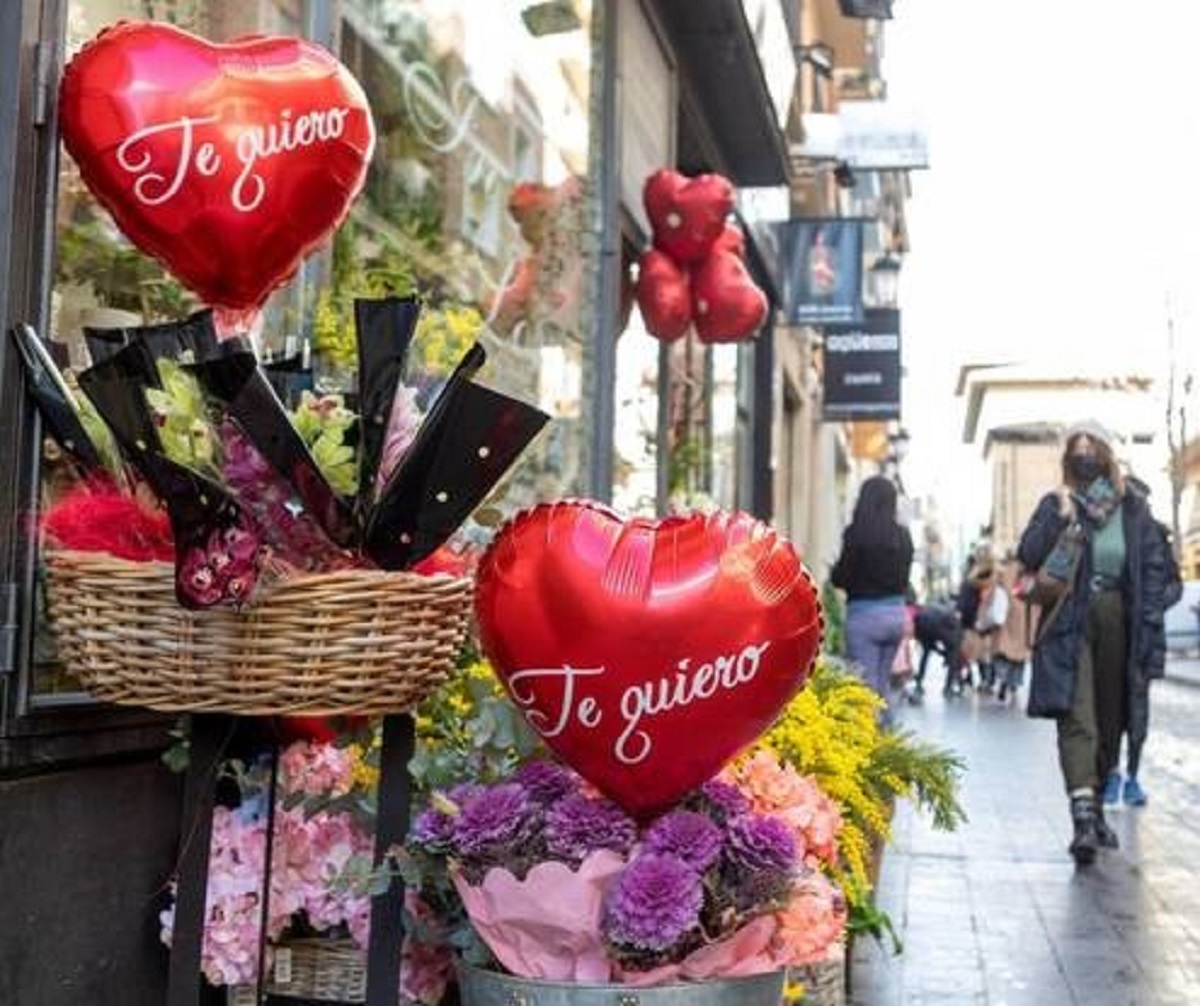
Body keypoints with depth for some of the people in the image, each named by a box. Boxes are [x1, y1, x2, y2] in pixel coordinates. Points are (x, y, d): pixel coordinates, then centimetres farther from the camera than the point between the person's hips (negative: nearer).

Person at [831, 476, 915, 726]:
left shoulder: (857, 533, -14)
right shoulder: (903, 535, 2)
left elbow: (839, 578, -9)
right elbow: (905, 576, 11)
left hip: (864, 614, -6)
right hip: (896, 612, 6)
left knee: (867, 686, 1)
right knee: (883, 683, 19)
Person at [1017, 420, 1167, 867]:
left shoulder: (1133, 508, 6)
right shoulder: (1056, 504, 3)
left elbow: (1152, 571, 4)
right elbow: (1028, 556, -7)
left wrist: (1151, 633, -3)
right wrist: (1060, 519, -18)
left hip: (1117, 624, 3)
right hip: (1071, 626, -3)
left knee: (1110, 721, 11)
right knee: (1077, 720, -15)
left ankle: (1096, 810, 27)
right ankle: (1083, 816, -23)